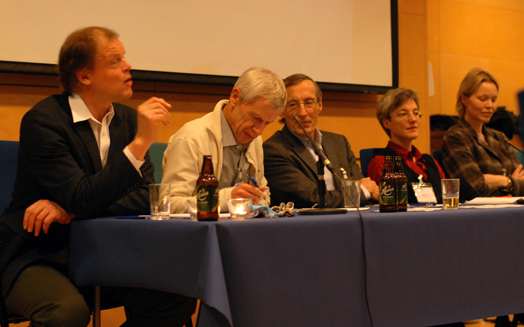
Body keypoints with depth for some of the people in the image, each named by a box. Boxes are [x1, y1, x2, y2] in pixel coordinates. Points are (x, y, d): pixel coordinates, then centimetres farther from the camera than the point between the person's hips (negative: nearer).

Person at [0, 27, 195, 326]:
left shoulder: (127, 119, 6)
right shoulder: (42, 121, -14)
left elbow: (145, 197, -1)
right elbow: (83, 199, -22)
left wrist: (71, 211, -16)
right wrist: (139, 143, -27)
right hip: (38, 256, -6)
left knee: (180, 296, -15)